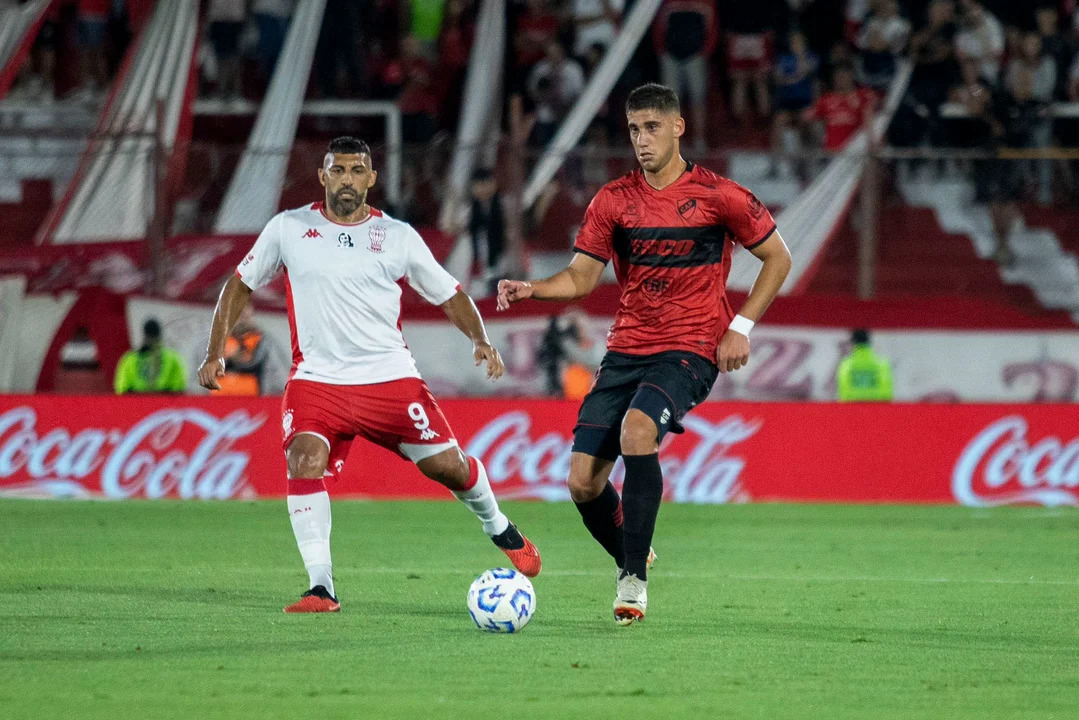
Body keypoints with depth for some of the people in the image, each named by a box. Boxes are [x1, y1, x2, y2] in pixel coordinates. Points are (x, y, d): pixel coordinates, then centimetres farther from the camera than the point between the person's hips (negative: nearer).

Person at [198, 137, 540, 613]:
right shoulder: (288, 229, 2)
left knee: (446, 464, 0)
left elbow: (450, 296, 10)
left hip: (390, 376, 0)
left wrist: (479, 339, -8)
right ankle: (321, 588, -21)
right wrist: (216, 352, 2)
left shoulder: (398, 236, 2)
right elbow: (241, 286, 12)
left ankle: (499, 529, 33)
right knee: (304, 461, -25)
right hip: (317, 379, 0)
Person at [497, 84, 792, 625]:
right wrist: (531, 289, -13)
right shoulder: (613, 200, 5)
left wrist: (741, 328, -4)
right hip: (626, 350, 5)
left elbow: (778, 258, 5)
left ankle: (635, 580, -25)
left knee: (637, 429, -33)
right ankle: (632, 560, 24)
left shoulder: (717, 195, -4)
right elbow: (581, 277, 8)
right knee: (582, 480, -6)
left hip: (691, 349, -4)